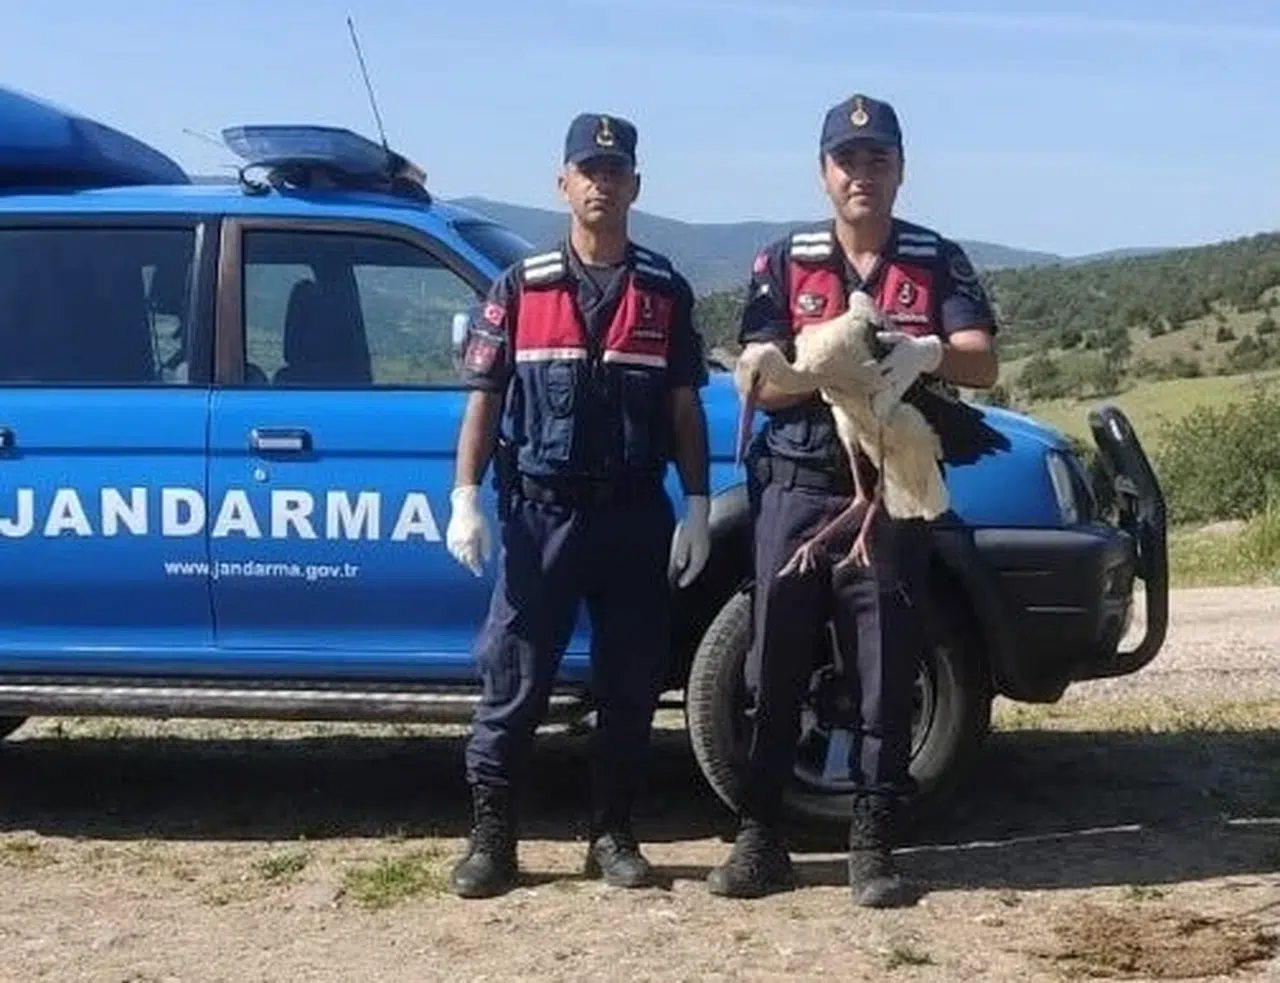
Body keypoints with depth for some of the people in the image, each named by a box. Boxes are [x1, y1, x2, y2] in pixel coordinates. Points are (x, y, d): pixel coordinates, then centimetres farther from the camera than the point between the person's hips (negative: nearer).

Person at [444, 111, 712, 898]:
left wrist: (698, 507, 0)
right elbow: (484, 397, 2)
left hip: (636, 515, 2)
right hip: (541, 512, -1)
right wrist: (466, 497, -8)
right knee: (513, 680, -1)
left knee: (631, 684, 6)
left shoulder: (665, 292, 7)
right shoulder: (520, 287, 4)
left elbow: (684, 408, 7)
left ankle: (613, 836, 18)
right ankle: (492, 837, 8)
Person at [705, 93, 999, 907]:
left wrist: (925, 353, -27)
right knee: (776, 672, 3)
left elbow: (983, 364, -6)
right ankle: (760, 837, 13)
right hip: (797, 489, 0)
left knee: (887, 678, 2)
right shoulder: (784, 263, 6)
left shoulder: (938, 261, 6)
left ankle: (873, 847, 10)